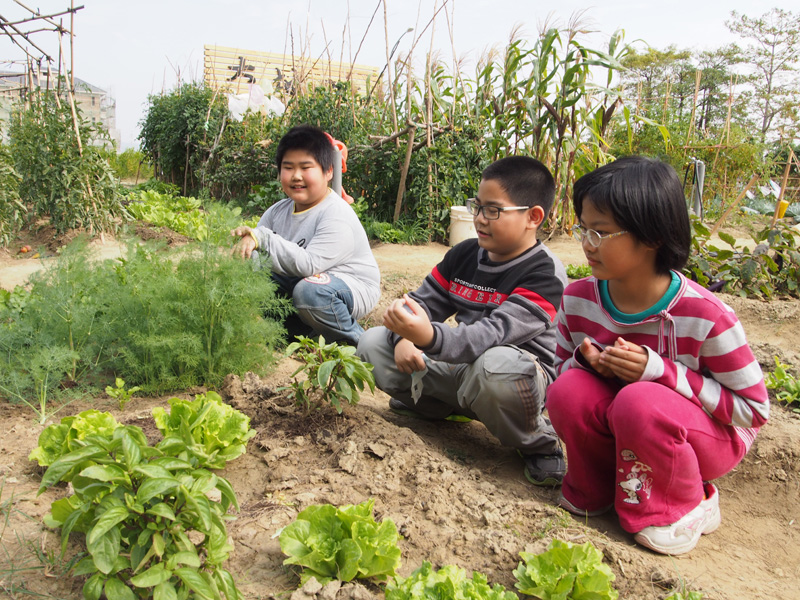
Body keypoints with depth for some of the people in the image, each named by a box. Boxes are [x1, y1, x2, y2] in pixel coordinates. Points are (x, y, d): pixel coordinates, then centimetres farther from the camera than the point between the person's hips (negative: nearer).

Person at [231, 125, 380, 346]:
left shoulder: (337, 217, -22)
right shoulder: (277, 211, 2)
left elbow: (309, 264, -33)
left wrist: (263, 239, -33)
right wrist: (247, 239, -24)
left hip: (354, 288, -7)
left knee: (311, 289, -37)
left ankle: (352, 341, -8)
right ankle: (303, 332, 5)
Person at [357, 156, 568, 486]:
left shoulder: (545, 274, -20)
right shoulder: (464, 254, 2)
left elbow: (494, 334, -33)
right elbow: (423, 300, 6)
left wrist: (429, 337, -51)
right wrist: (404, 337, -18)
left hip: (520, 376, -6)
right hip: (458, 365, 6)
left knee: (495, 365, -44)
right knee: (372, 343, -3)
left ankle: (538, 443, -12)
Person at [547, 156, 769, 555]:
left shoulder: (703, 316, -25)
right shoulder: (578, 299, -11)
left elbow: (753, 409, -17)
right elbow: (559, 369, 4)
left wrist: (660, 370, -29)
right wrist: (585, 361, -22)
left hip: (714, 436, -4)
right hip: (621, 433, 4)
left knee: (640, 402, -35)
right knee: (568, 390, -25)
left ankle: (686, 506, -4)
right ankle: (595, 492, 3)